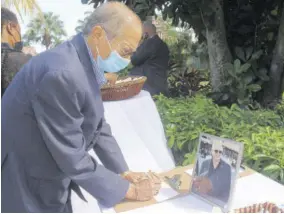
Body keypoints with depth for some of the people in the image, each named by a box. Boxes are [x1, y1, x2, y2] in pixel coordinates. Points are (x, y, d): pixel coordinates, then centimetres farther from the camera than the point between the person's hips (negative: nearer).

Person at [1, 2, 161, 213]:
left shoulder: (86, 66, -2)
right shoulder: (61, 74, -31)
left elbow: (98, 127, 8)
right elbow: (72, 158, -26)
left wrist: (124, 172, 5)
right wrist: (129, 190, -15)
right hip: (24, 189, -8)